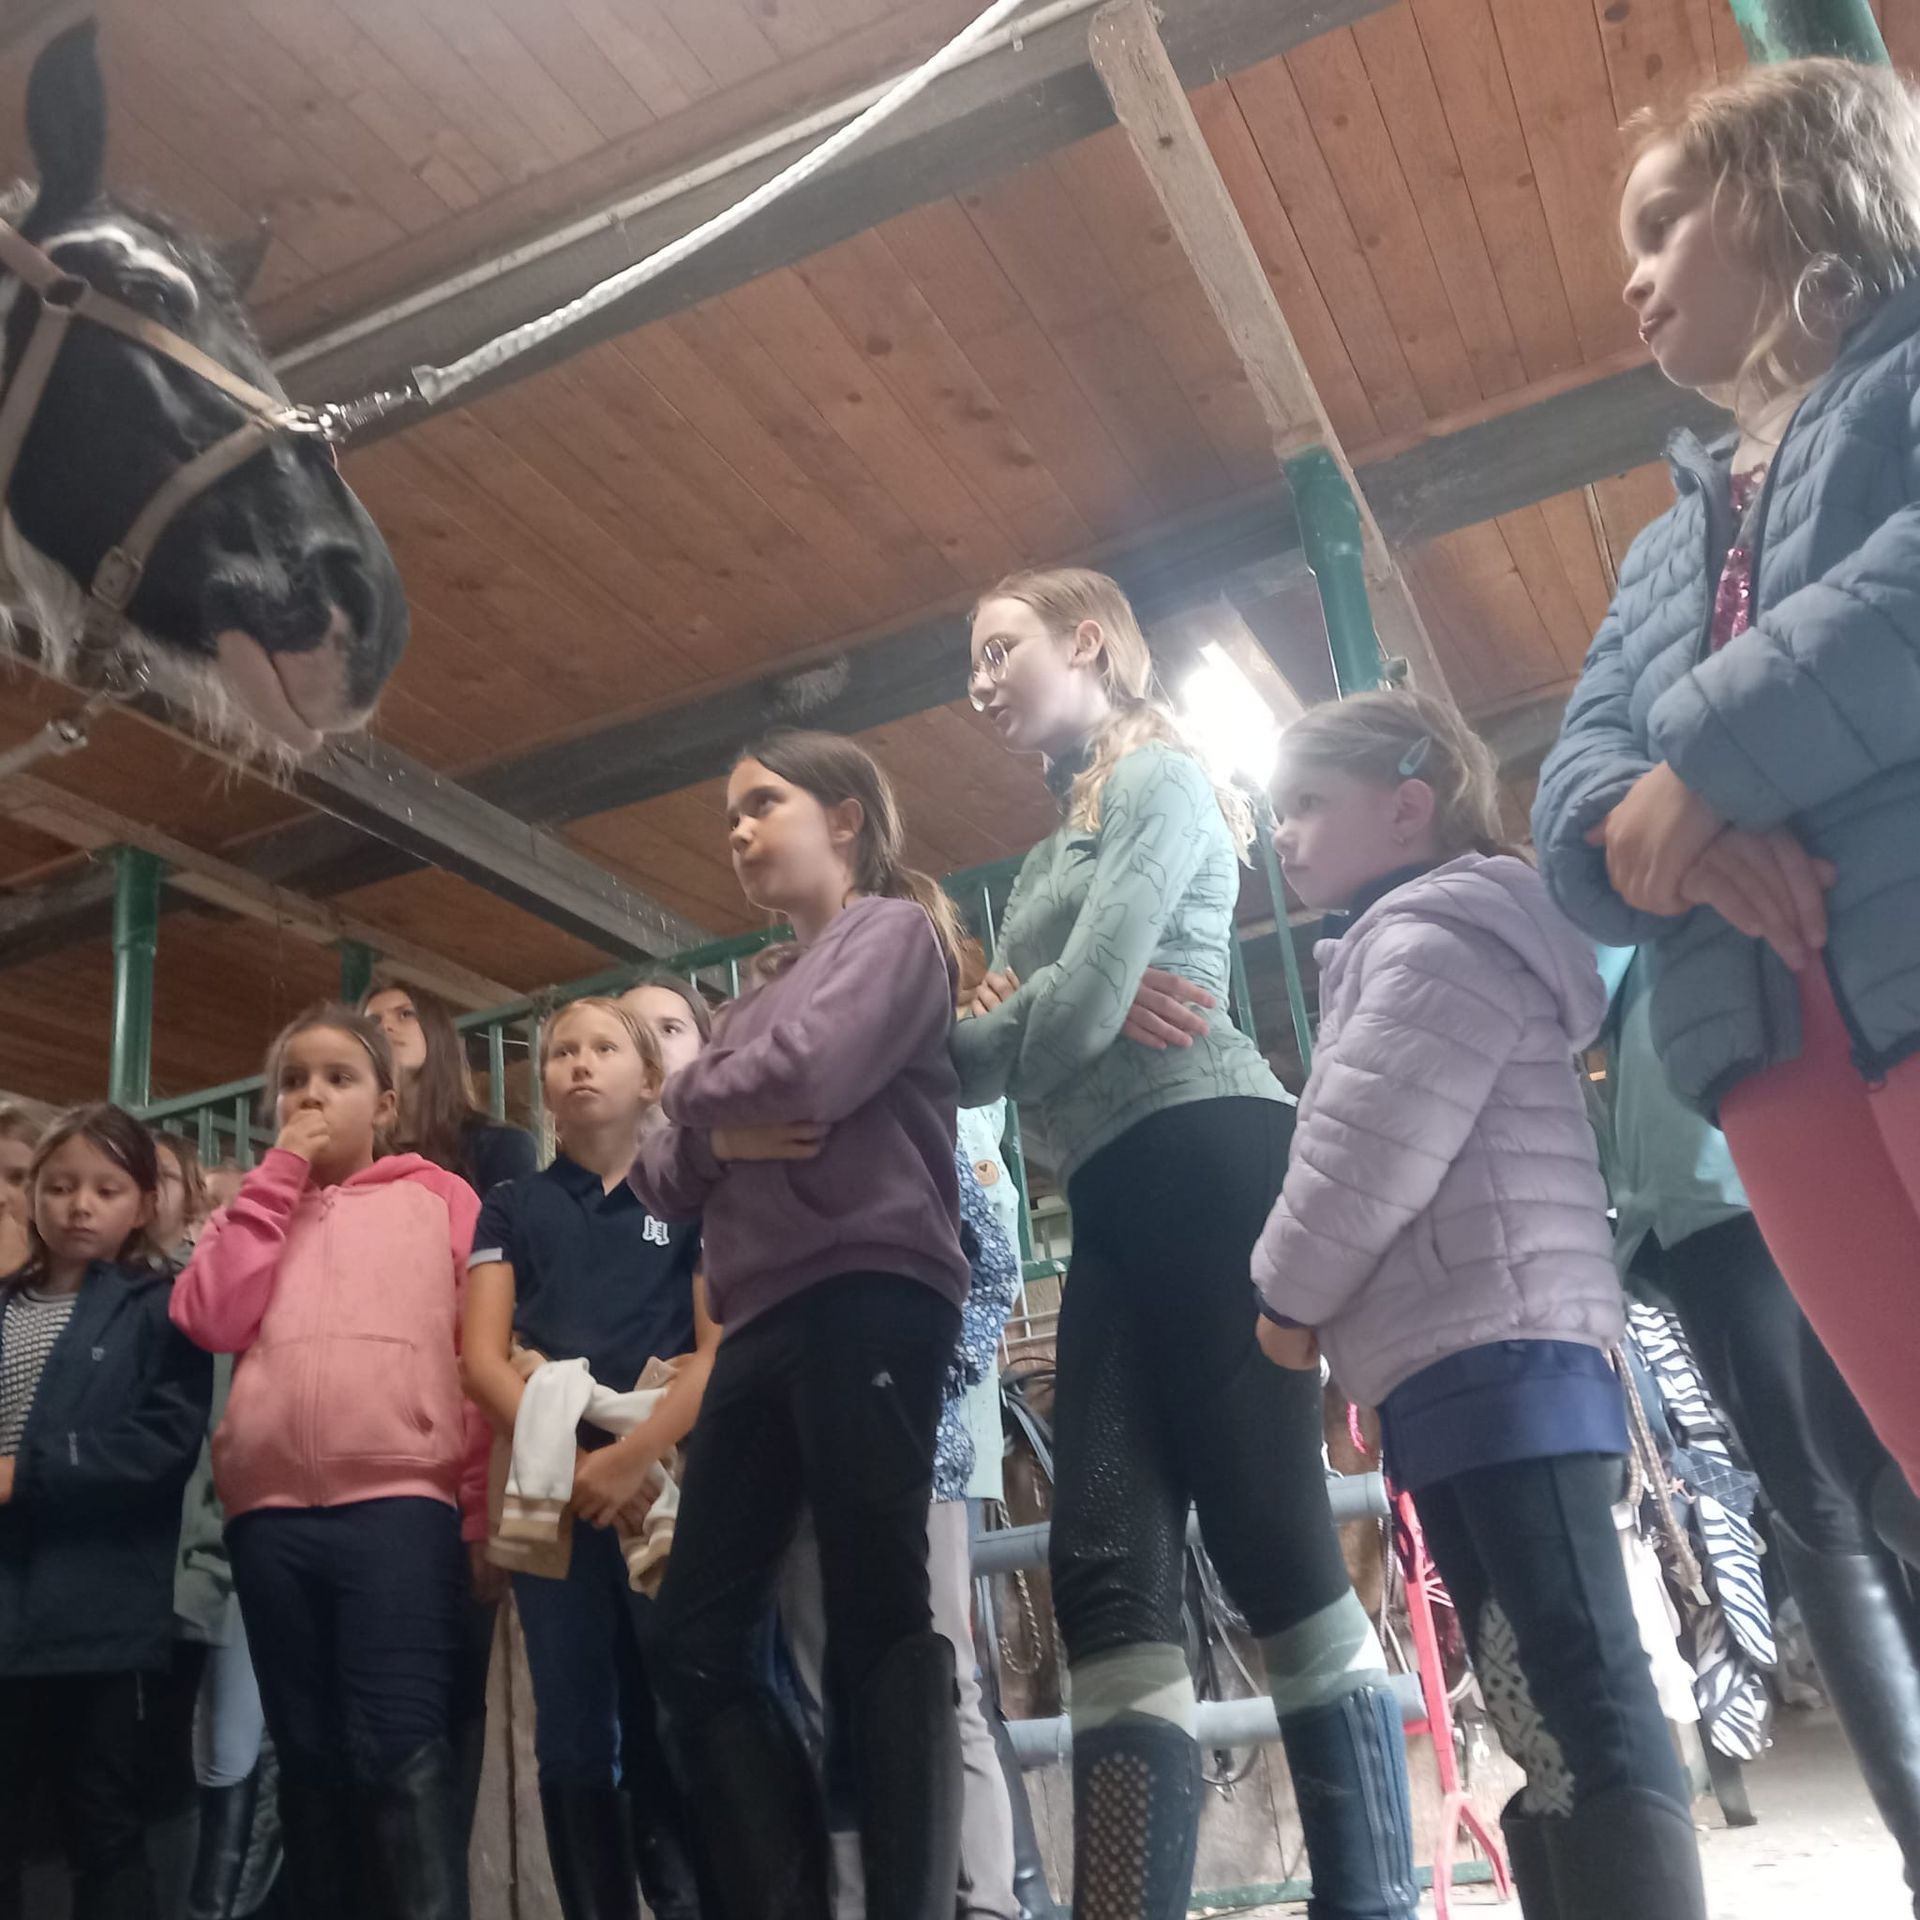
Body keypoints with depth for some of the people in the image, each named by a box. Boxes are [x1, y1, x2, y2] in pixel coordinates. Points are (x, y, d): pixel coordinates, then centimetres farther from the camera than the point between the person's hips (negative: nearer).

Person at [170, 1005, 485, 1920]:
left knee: (400, 1751, -11)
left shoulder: (438, 1197, 10)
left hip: (400, 1499, -4)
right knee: (308, 1757, 11)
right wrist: (279, 1177, 3)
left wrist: (484, 1505, -3)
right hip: (269, 1509, 4)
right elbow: (210, 1322, 1)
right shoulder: (255, 1208, 21)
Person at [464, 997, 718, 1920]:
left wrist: (637, 1453, -16)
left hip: (667, 1483, -2)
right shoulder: (511, 1208, 15)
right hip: (550, 1489, 2)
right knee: (573, 1738, 4)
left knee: (672, 1729, -5)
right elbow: (482, 1355, 4)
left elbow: (722, 1348, -1)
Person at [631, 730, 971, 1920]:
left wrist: (696, 1093, 5)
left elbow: (807, 1074, -15)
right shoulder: (760, 993, 26)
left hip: (865, 1300, -8)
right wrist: (718, 1139, -5)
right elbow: (663, 1178, 18)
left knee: (879, 1625, -8)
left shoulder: (892, 931, 5)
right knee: (697, 1641, 4)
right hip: (763, 1324, 8)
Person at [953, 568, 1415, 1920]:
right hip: (1122, 1202, 8)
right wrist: (1004, 1016, -3)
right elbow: (1028, 1034, 20)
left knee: (1269, 1544, -7)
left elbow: (1082, 1008, -11)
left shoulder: (1158, 775, 3)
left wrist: (983, 1037, 8)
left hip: (1207, 1162, -8)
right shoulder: (1061, 846, 28)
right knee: (1110, 1575, -3)